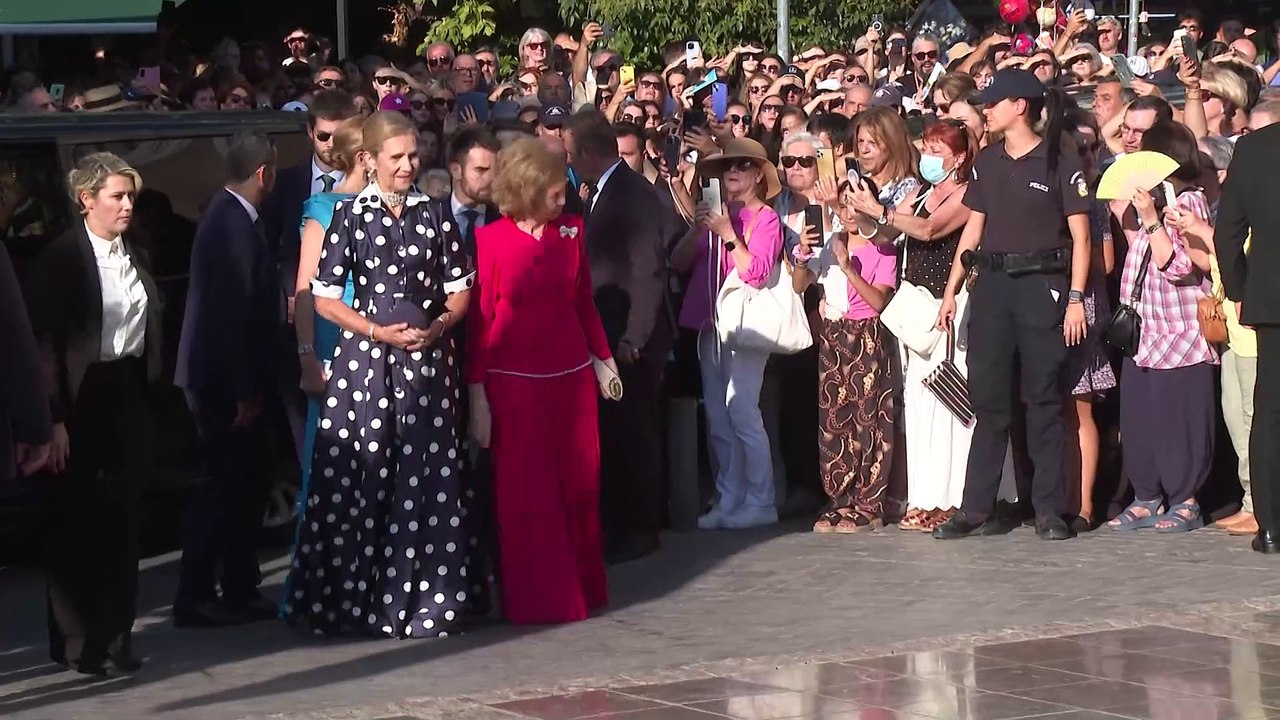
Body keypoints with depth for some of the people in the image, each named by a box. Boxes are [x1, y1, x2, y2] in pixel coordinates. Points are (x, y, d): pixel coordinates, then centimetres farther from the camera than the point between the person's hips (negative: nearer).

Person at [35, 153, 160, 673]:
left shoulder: (135, 256, 9)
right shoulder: (62, 258, -9)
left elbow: (150, 331, 13)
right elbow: (48, 342, -12)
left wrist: (150, 389, 7)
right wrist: (55, 418, -17)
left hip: (130, 395, 6)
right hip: (82, 400, -6)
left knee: (124, 522, 9)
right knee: (76, 525, 1)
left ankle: (115, 635, 17)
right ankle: (75, 641, 9)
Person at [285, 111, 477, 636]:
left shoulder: (435, 214, 9)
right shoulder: (349, 214, 2)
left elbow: (459, 288, 11)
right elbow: (325, 298, 0)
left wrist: (438, 327, -8)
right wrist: (378, 331, -12)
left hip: (427, 358, 2)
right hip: (365, 357, -2)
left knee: (427, 483, 1)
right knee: (360, 480, -3)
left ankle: (427, 598, 7)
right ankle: (350, 601, 4)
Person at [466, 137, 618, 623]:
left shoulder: (571, 230, 6)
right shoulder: (491, 241, -8)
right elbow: (479, 319, -7)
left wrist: (603, 359, 13)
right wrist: (477, 396, -8)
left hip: (572, 377, 4)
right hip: (514, 381, -4)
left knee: (579, 486, 8)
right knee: (526, 494, 1)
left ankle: (581, 590, 20)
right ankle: (537, 598, 9)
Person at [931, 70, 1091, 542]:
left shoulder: (1061, 164, -4)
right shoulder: (988, 163, 12)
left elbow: (1080, 237, -5)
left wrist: (1075, 299, -12)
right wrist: (951, 290, 12)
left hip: (1042, 286, -5)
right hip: (992, 286, 5)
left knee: (1043, 401, -1)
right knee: (987, 399, 5)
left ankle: (1049, 511, 4)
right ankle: (977, 509, 8)